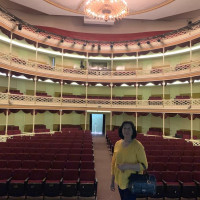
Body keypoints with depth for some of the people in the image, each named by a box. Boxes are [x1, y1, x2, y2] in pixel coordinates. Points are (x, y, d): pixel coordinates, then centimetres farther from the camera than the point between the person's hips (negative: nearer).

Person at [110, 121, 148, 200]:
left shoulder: (137, 145, -15)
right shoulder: (117, 144, -1)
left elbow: (144, 165, -14)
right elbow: (113, 163, 7)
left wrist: (128, 166, -25)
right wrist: (112, 181, 10)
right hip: (120, 182, 5)